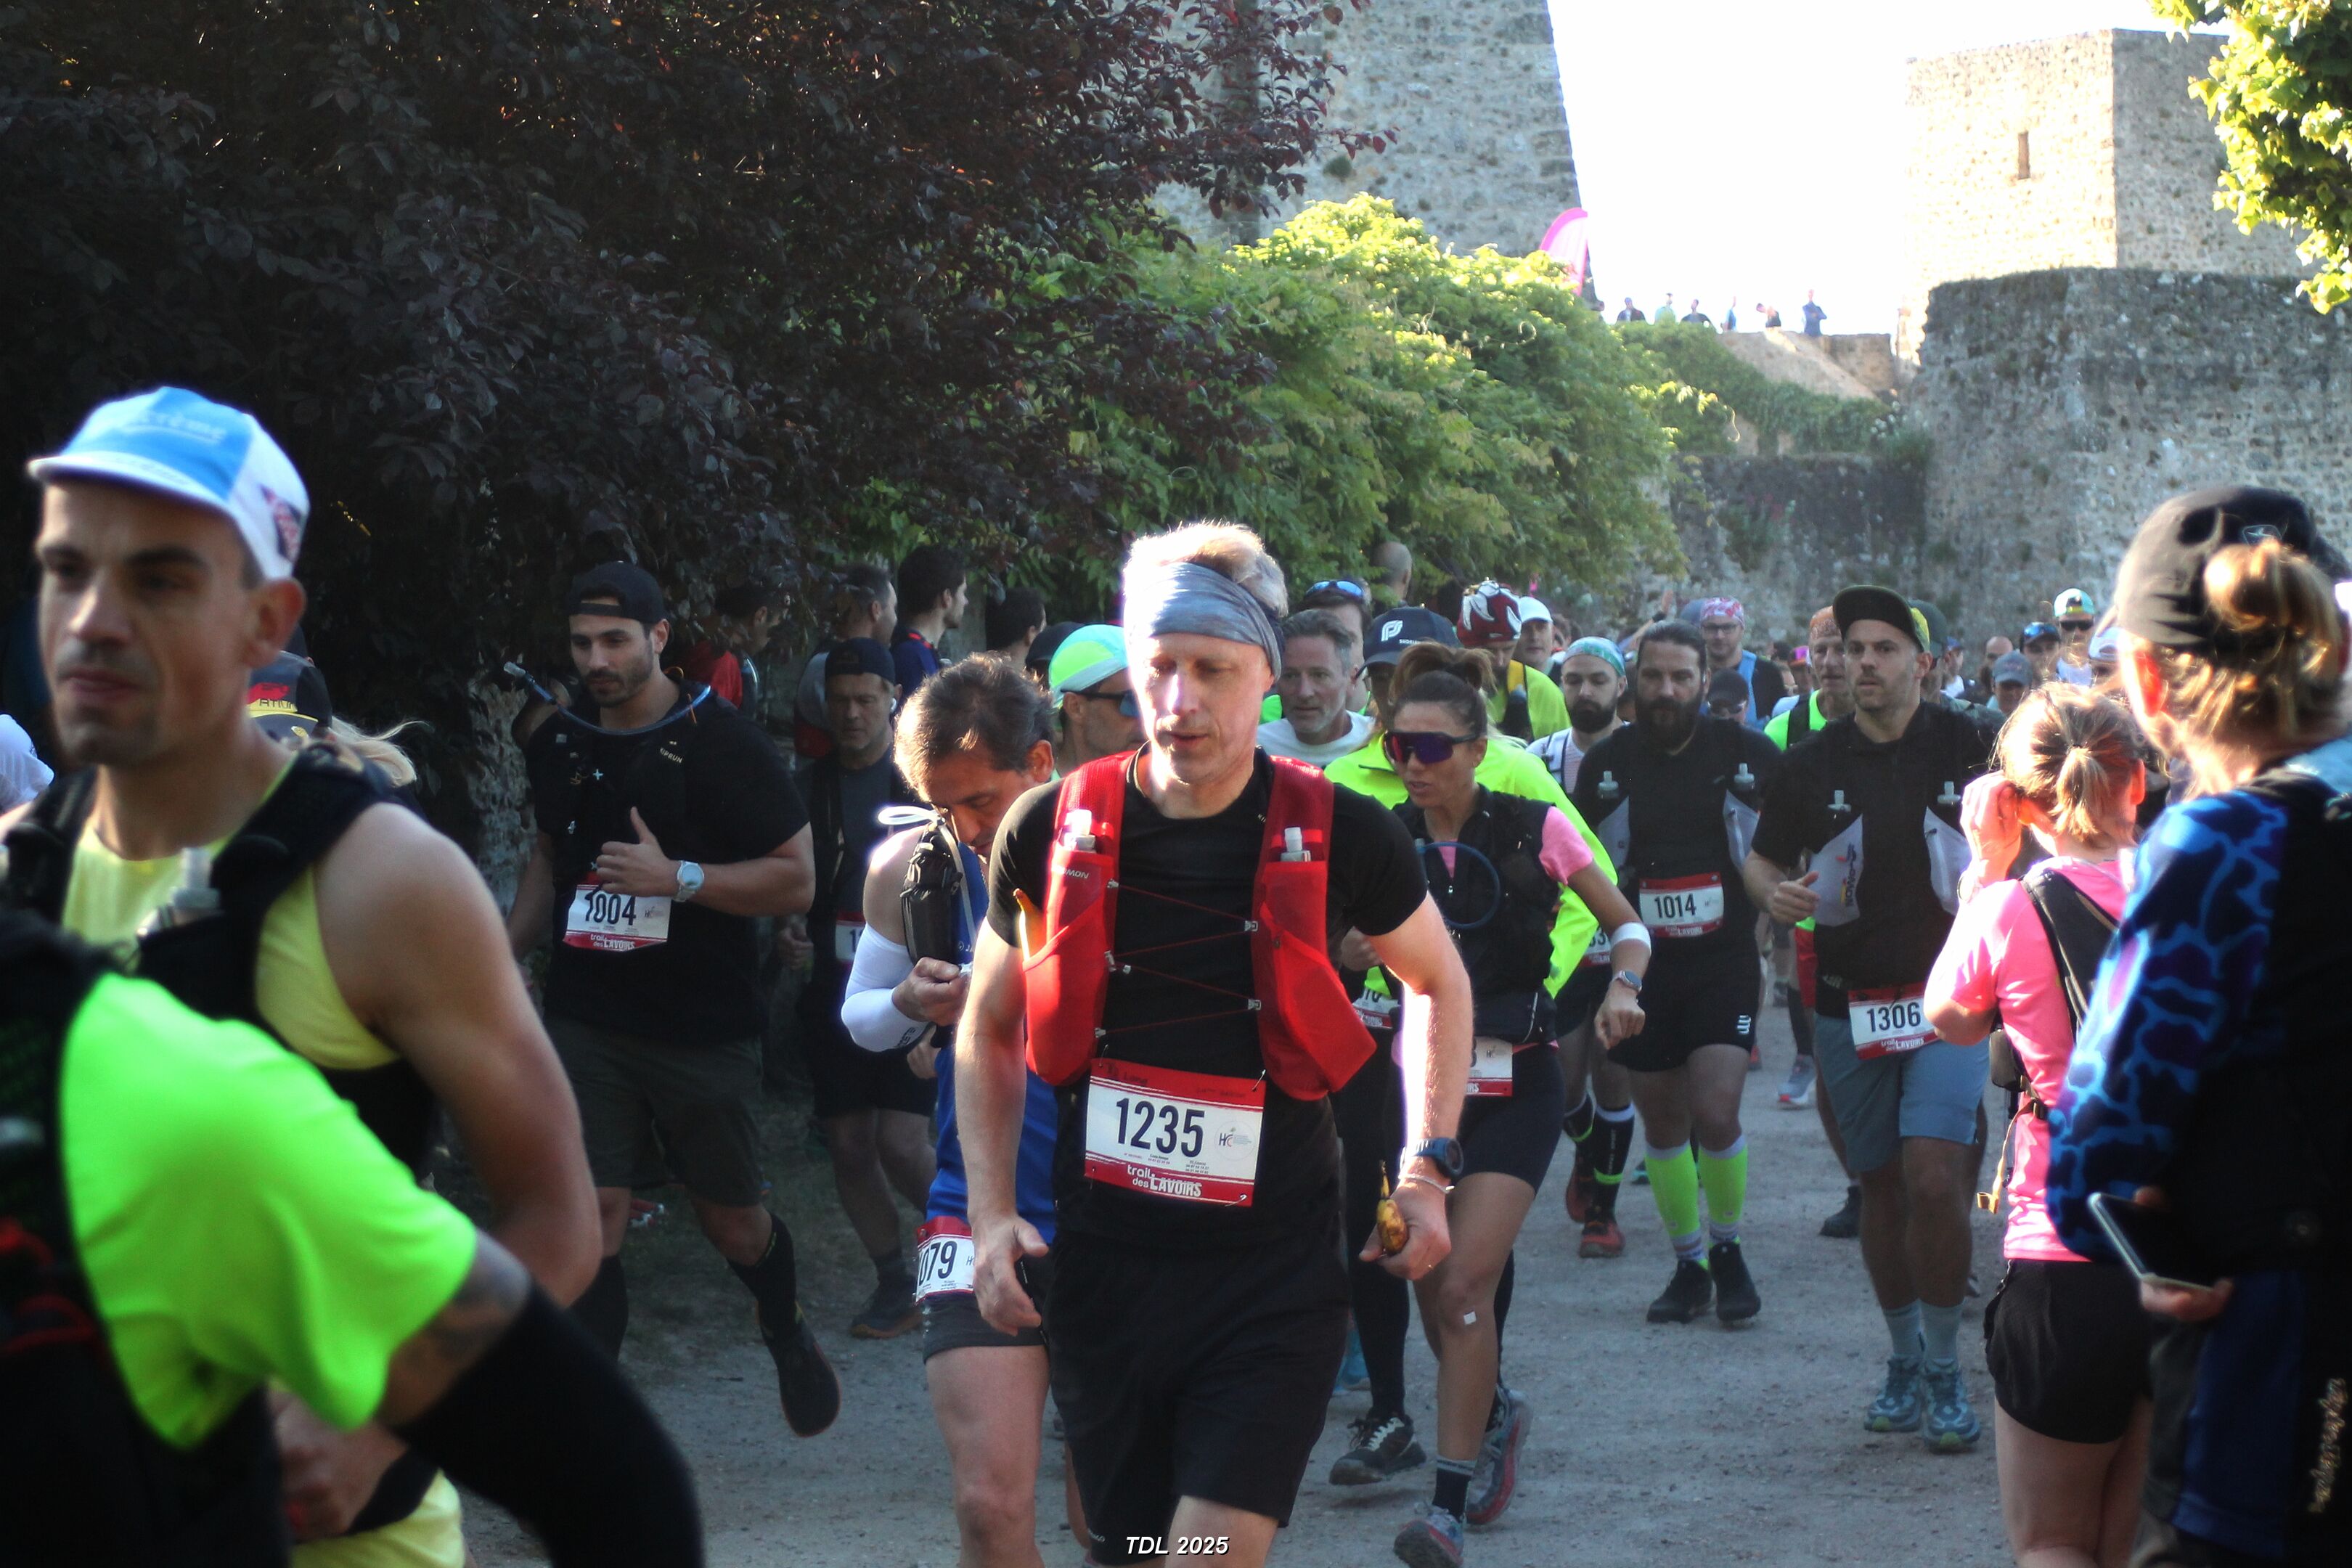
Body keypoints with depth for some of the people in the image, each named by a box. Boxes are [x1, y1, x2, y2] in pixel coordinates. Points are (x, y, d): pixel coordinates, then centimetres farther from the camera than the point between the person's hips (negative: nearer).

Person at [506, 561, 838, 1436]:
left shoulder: (723, 745, -9)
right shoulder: (557, 747, 6)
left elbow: (797, 880, -10)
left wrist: (679, 878, -22)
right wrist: (504, 954, 11)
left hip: (704, 1026, -2)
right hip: (587, 1020, 3)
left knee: (732, 1223, 11)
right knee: (591, 1217, -8)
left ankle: (788, 1339, 43)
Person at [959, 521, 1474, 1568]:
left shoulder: (1338, 836, -6)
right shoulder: (1052, 831, -3)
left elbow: (1439, 981, 13)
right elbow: (990, 1028, 12)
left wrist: (1427, 1167, 4)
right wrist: (991, 1216, 2)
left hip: (1274, 1274, -2)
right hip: (1101, 1270, 2)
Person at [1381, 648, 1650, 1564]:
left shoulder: (1535, 830, -7)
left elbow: (1625, 921, 3)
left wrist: (1623, 987, -14)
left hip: (1515, 1084, -3)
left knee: (1465, 1284, -14)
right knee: (1431, 1286, 8)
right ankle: (1494, 1411, 40)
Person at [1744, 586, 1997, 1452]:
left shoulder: (1970, 747, -1)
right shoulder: (1814, 763, 3)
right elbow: (1761, 857, 12)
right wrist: (1773, 891, -11)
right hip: (1850, 1001, 3)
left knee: (1934, 1176, -17)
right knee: (1880, 1185, 10)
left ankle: (1945, 1371, -5)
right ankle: (1904, 1357, 26)